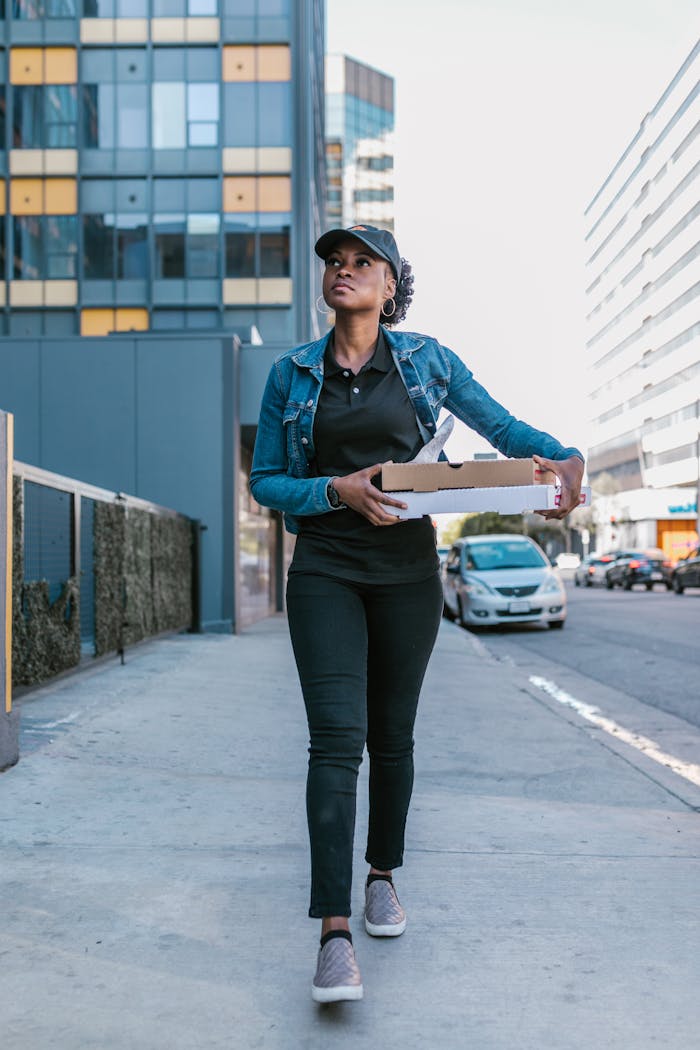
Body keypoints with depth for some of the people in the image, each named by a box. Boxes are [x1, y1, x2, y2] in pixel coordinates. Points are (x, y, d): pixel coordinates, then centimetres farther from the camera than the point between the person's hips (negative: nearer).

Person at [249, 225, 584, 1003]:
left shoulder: (426, 360, 5)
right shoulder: (292, 373, 5)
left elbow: (500, 426, 9)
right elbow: (264, 480, 4)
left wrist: (565, 456, -11)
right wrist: (339, 489, -14)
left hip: (406, 568, 1)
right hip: (325, 568, -1)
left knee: (391, 735, 10)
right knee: (336, 737, -13)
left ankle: (383, 873, 33)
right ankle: (334, 933, -12)